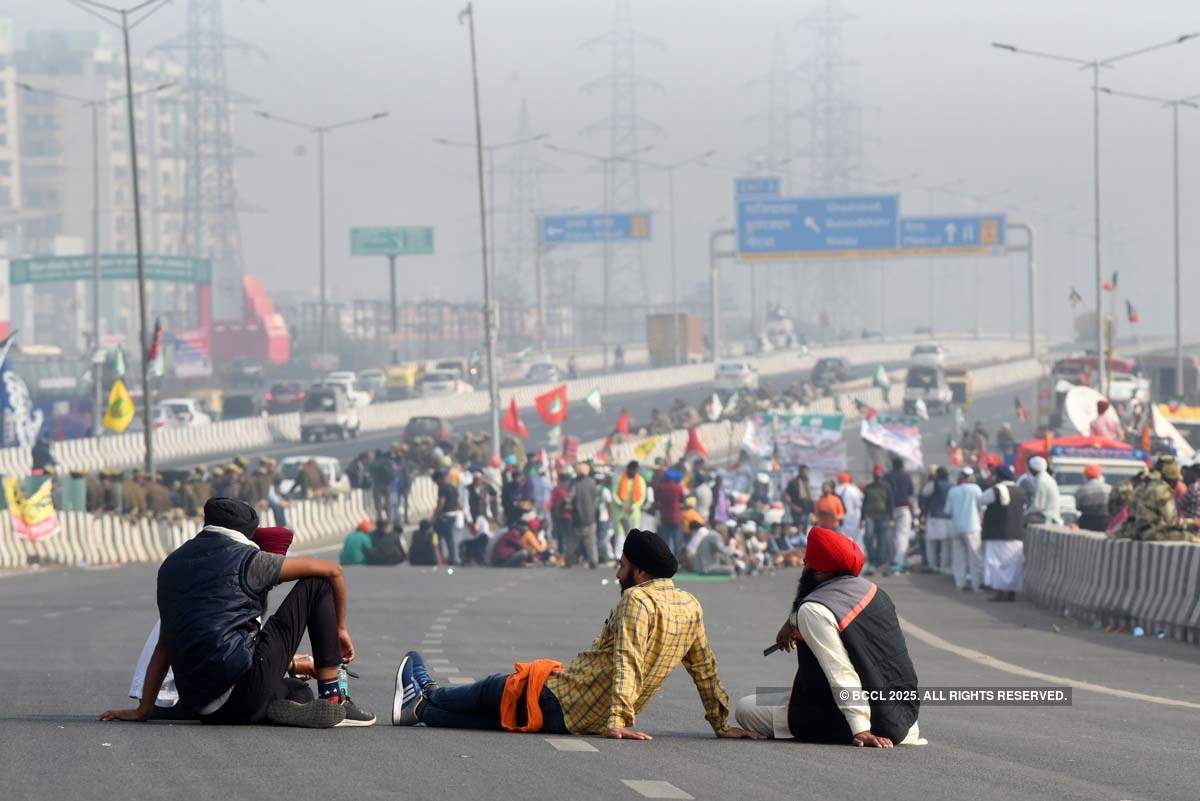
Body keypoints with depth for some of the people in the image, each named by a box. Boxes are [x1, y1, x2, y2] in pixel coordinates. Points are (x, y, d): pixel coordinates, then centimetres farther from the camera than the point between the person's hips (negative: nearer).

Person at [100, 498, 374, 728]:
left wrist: (143, 710, 24)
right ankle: (333, 700, 5)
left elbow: (164, 645, 22)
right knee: (316, 584, 10)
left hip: (198, 704, 6)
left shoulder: (171, 564, 20)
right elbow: (333, 571, 8)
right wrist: (340, 628, 24)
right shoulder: (247, 559, 3)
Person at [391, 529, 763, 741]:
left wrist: (618, 721, -35)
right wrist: (721, 724, 11)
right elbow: (705, 669, 7)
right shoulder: (691, 607, 3)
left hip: (561, 700, -7)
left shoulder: (638, 600, -20)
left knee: (493, 690, 19)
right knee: (499, 712, 23)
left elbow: (627, 663, -29)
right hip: (595, 717, 7)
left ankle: (424, 699, 39)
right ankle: (424, 708, 36)